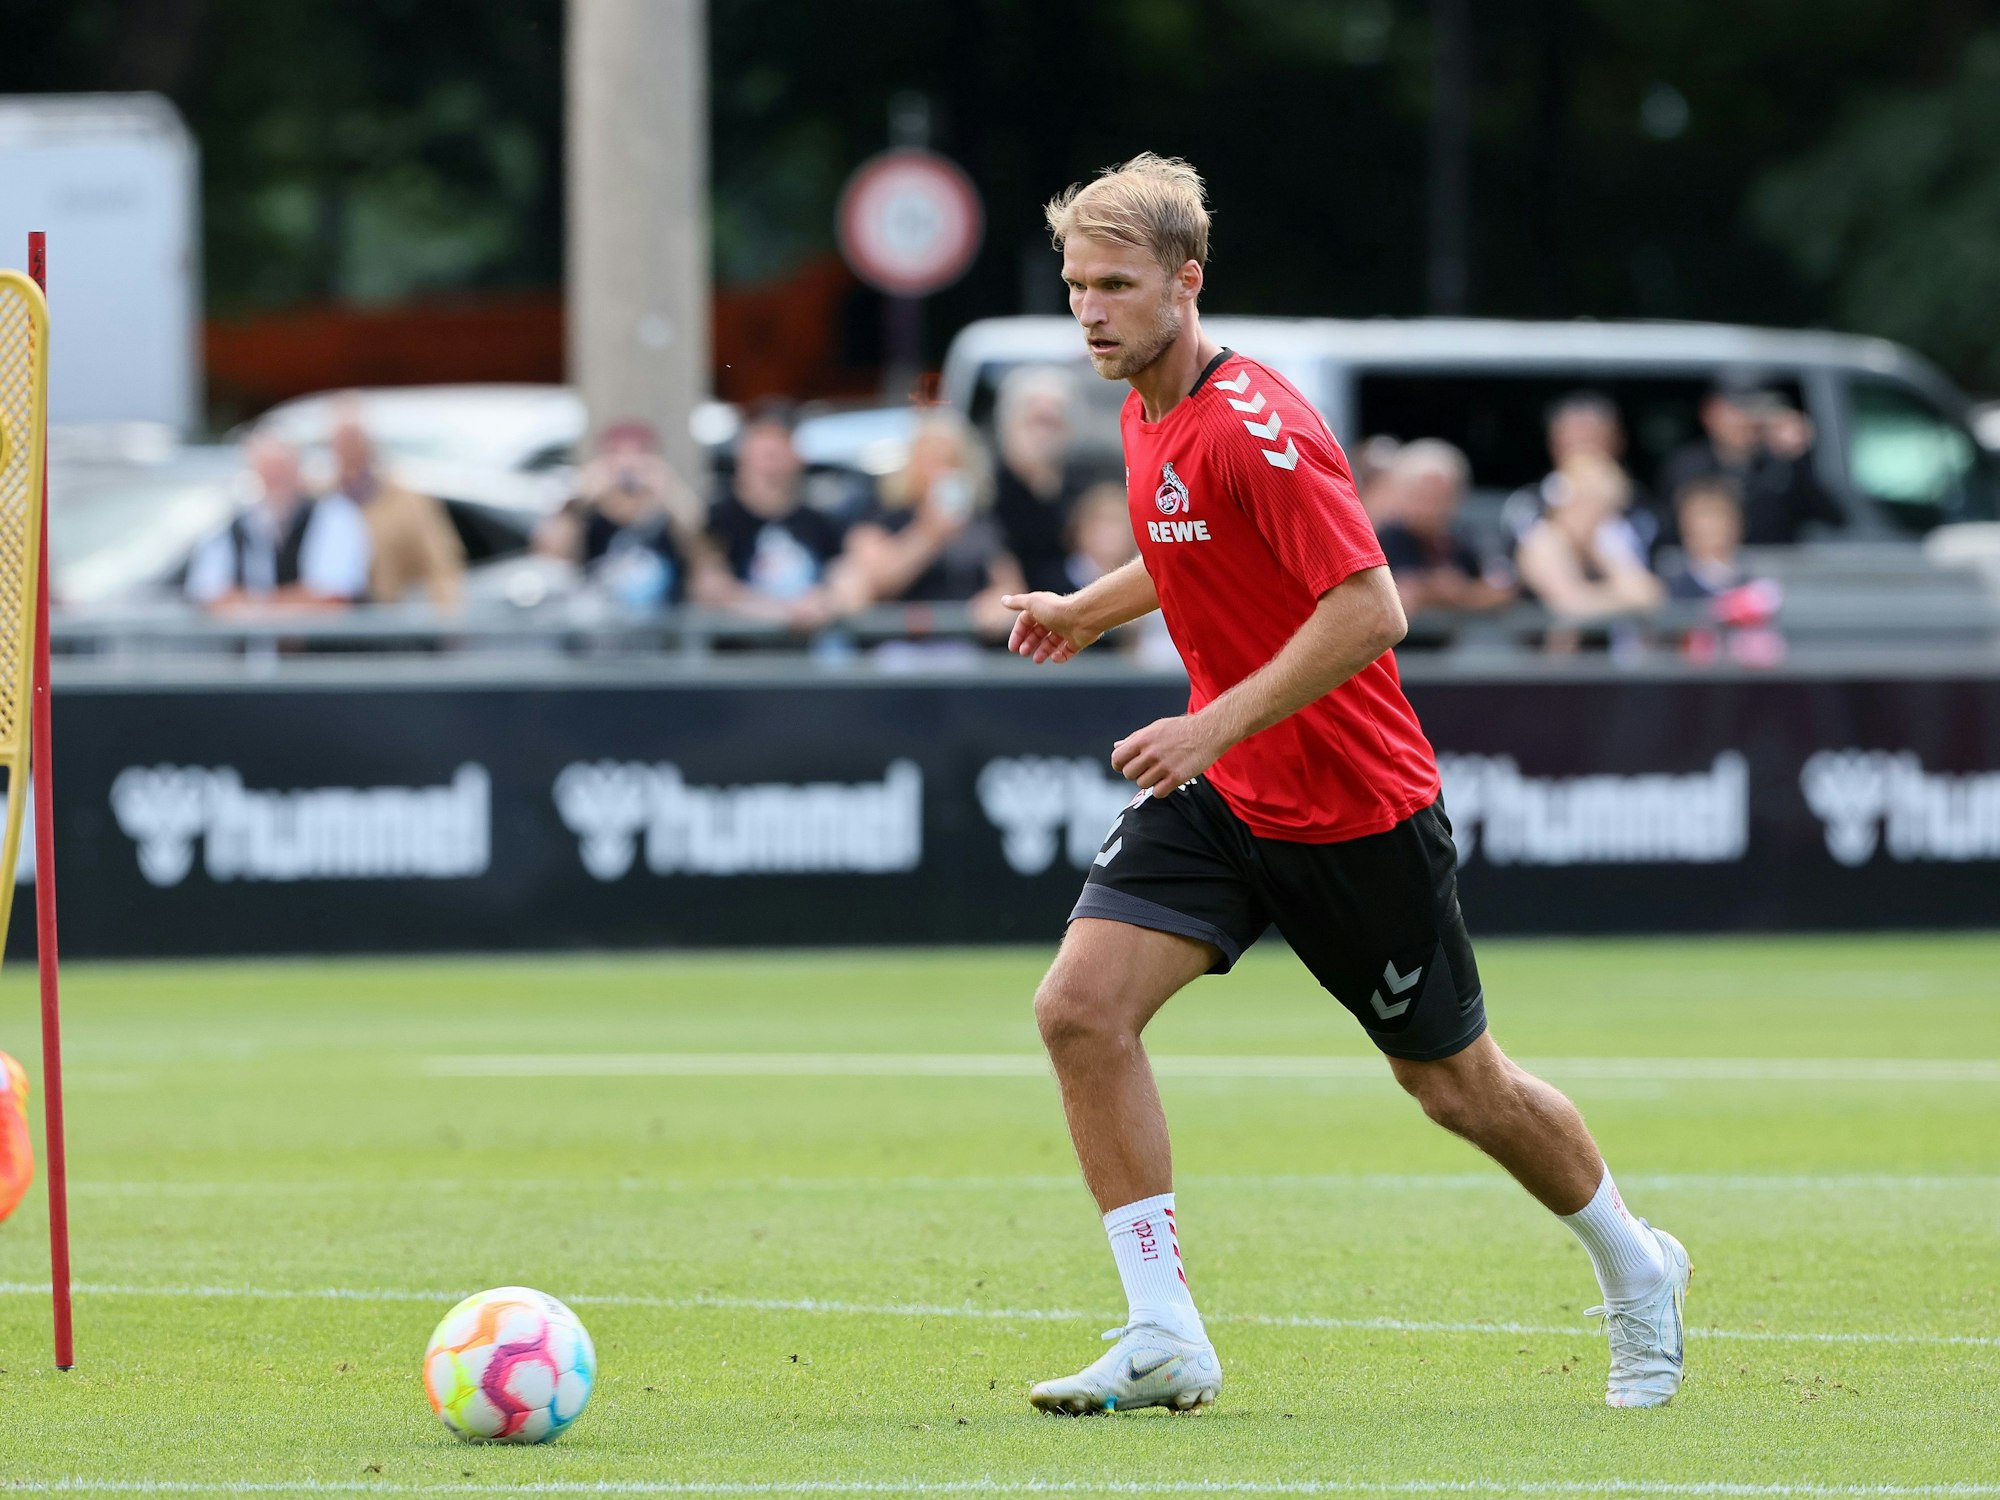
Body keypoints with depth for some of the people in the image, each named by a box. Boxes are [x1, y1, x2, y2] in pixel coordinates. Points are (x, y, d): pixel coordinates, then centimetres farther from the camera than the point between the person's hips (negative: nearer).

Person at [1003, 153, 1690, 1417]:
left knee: (1458, 1085, 8)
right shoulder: (1150, 412, 4)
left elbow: (1370, 611, -28)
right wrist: (1091, 609, 11)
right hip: (1220, 794, 8)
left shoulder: (1255, 426, -24)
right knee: (1081, 1007, -13)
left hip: (1355, 811, -7)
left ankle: (1635, 1269, 34)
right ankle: (1165, 1338, -10)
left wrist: (1217, 726, -29)